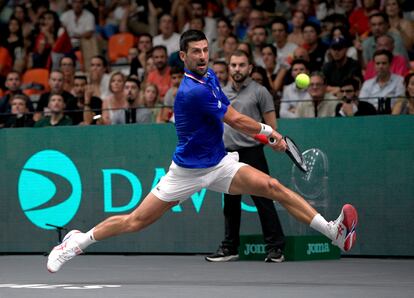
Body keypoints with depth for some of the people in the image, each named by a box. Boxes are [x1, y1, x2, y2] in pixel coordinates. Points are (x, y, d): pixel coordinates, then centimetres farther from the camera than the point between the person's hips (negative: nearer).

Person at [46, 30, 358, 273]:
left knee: (273, 186, -12)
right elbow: (236, 120, -17)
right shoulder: (192, 91, -25)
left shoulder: (210, 76, 2)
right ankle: (79, 240, 20)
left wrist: (262, 135, 6)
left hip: (220, 164, 7)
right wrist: (269, 131, -2)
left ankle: (334, 232, -18)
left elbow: (230, 117, 19)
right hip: (188, 171, -6)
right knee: (135, 221, -1)